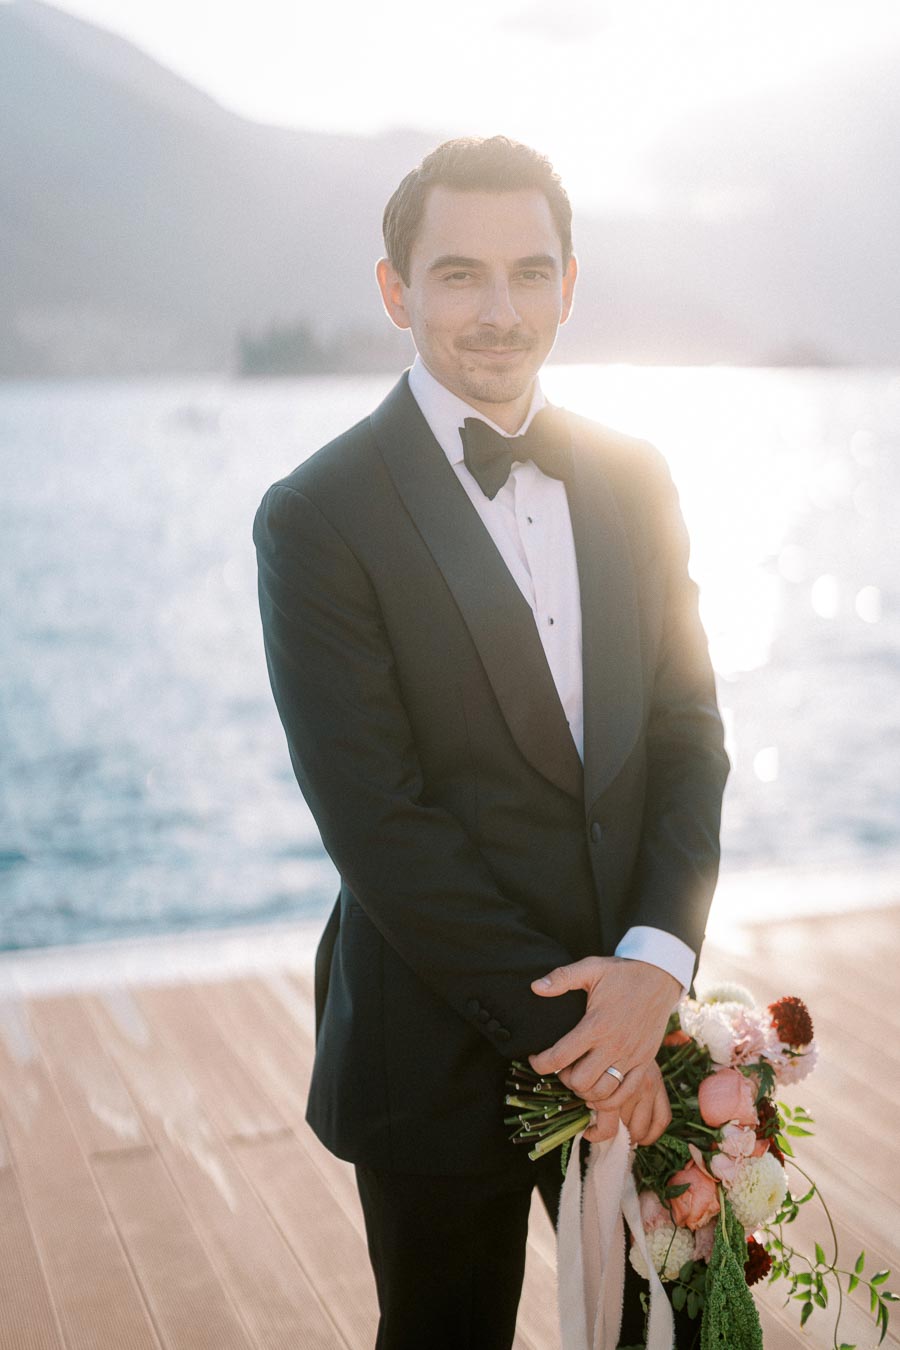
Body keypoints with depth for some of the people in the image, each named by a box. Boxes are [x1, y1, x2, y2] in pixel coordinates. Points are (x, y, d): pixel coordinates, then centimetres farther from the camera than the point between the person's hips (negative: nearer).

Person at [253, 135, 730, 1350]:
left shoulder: (633, 481, 3)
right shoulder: (317, 519, -14)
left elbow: (690, 728, 1)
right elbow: (377, 822, -17)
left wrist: (654, 962, -13)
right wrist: (557, 1023, -15)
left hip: (632, 1020, 4)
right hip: (442, 1054, -4)